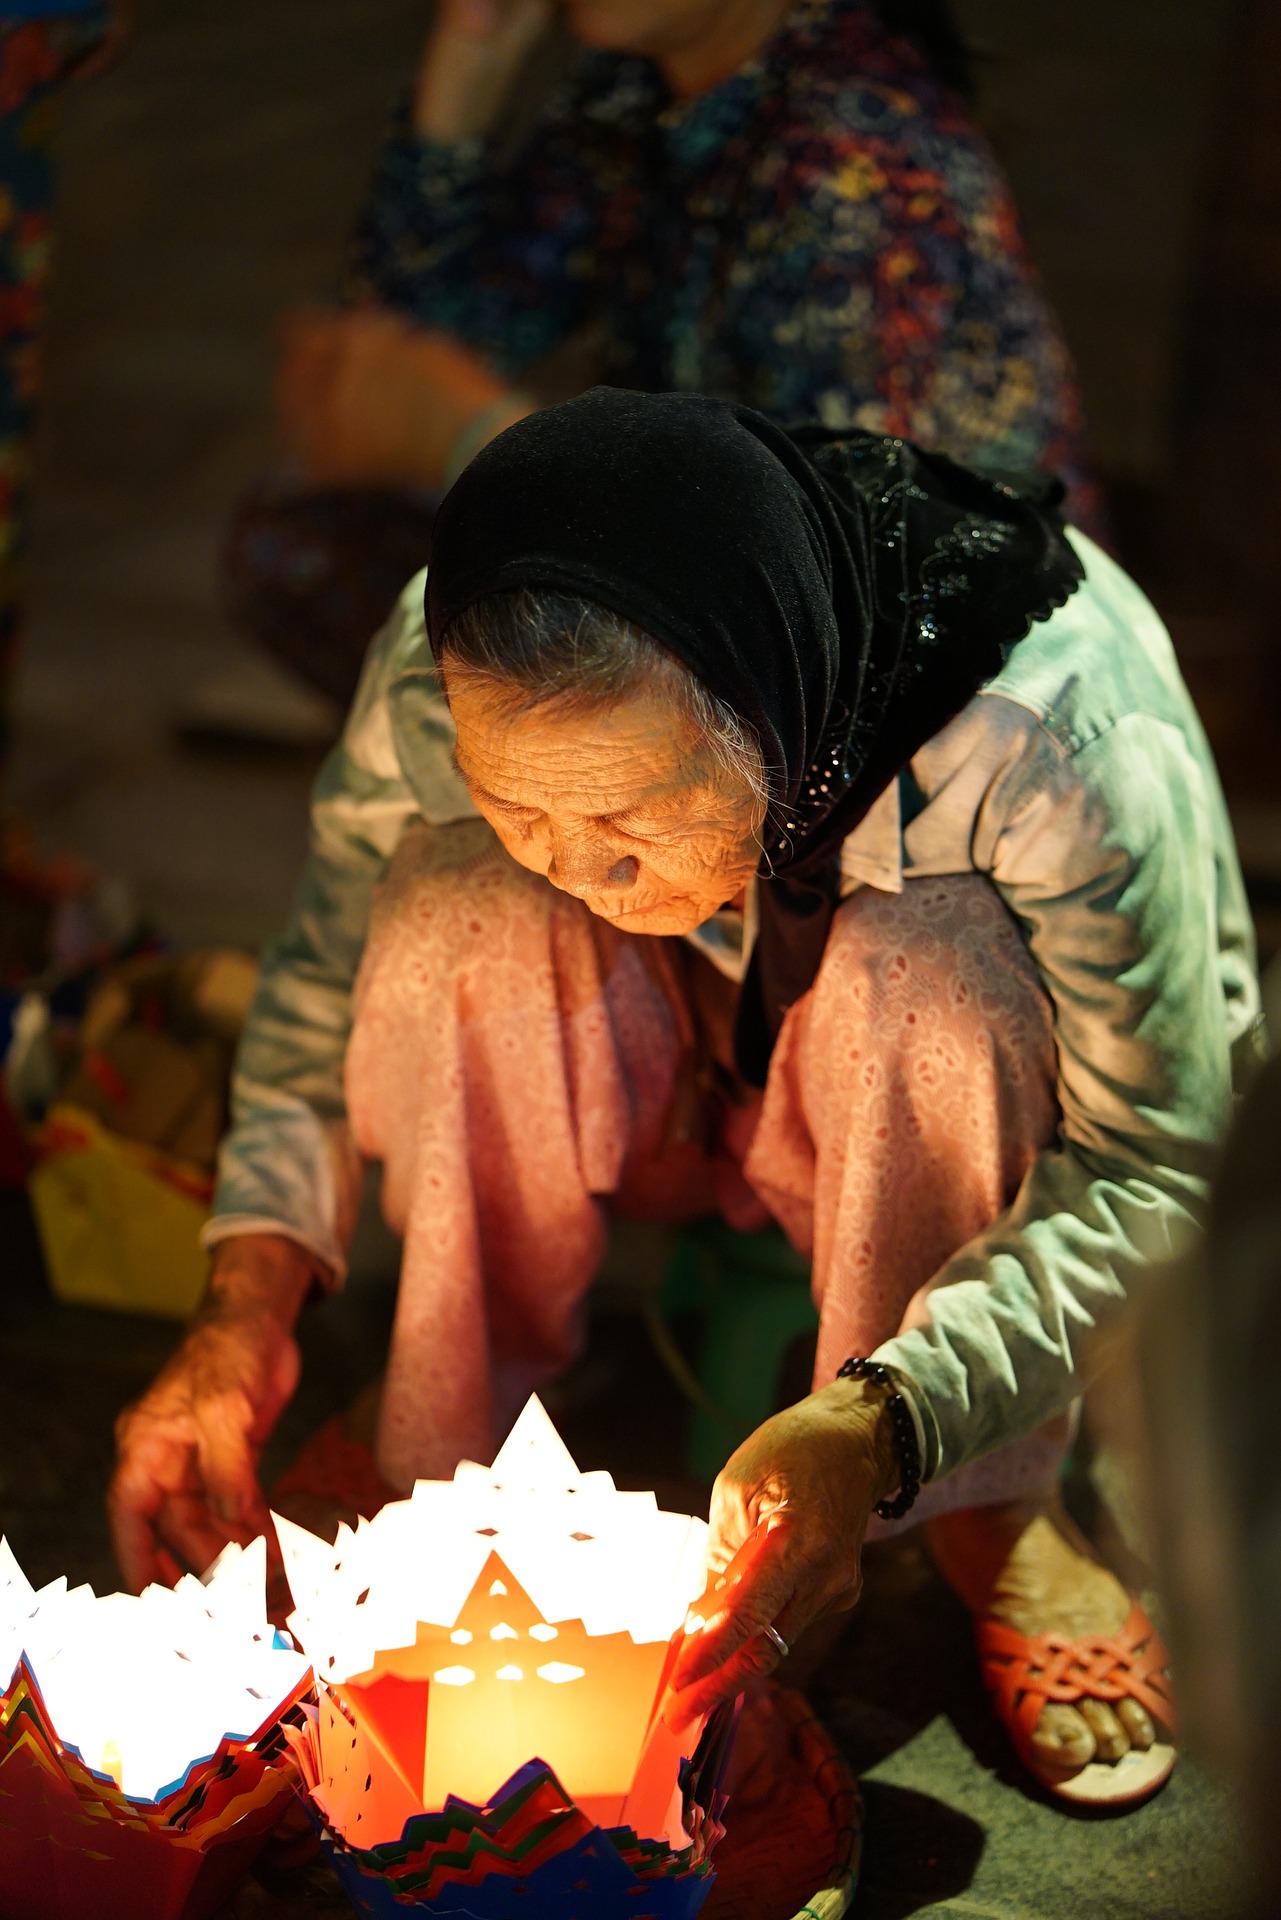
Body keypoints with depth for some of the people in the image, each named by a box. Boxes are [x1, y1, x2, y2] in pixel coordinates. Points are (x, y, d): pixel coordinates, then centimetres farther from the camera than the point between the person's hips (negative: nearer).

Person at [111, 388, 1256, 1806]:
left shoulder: (1062, 731, -37)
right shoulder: (441, 680, -27)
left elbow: (1159, 1179, -30)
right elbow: (330, 967, -8)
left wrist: (883, 1426, -46)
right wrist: (247, 1303, -23)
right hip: (670, 1108, 3)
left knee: (932, 949, -36)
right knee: (459, 894, -27)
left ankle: (997, 1513, -14)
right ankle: (447, 1456, -11)